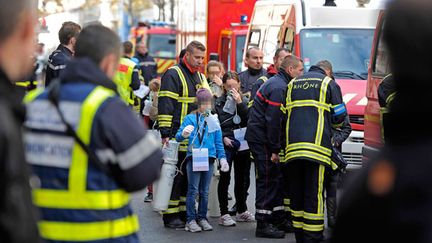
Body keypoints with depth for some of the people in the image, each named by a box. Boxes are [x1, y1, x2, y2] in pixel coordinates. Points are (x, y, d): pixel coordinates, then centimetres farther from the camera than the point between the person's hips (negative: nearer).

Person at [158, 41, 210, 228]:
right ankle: (170, 215, 0)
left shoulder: (200, 77, 17)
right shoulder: (173, 75, -8)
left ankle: (185, 212, 19)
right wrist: (165, 134, -18)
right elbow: (165, 105, -13)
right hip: (177, 136, -8)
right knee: (175, 175, -5)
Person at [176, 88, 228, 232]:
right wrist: (184, 134, -29)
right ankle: (190, 220, 3)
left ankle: (202, 218, 18)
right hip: (193, 158, -3)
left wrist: (222, 158, 6)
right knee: (193, 190, -3)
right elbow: (178, 137, -7)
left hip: (209, 158, 4)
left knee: (204, 191, 10)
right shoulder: (190, 118, -1)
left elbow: (218, 142, 15)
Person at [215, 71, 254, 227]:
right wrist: (223, 137, -12)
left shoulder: (244, 101, 9)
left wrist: (240, 103, -12)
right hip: (226, 145, -3)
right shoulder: (219, 102, 2)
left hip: (242, 144, 3)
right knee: (225, 178, -3)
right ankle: (224, 214, 1)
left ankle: (242, 211, 24)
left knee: (241, 178, 12)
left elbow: (249, 120, -4)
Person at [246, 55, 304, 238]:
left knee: (277, 177, 14)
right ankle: (263, 225, -4)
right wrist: (275, 149, -19)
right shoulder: (279, 87, -17)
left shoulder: (277, 83, 16)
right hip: (261, 139, -10)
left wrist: (276, 146, 15)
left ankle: (278, 218, 23)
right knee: (268, 180, -7)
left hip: (260, 137, 10)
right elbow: (273, 120, -22)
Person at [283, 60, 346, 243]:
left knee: (296, 191, 10)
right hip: (316, 144, -5)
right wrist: (330, 121, 26)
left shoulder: (293, 83, 20)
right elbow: (339, 116, 6)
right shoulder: (329, 83, 6)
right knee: (314, 192, -4)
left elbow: (284, 114, 19)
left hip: (293, 145, 5)